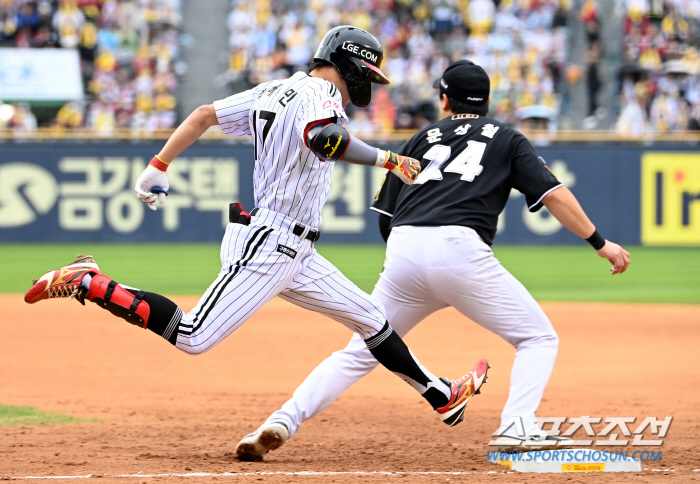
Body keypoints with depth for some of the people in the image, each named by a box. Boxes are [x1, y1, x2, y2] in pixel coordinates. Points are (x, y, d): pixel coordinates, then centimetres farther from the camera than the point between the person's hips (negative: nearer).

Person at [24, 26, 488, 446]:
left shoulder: (275, 91, 15)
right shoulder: (319, 95, -13)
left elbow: (204, 114, 15)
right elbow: (323, 139, -37)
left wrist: (159, 167, 15)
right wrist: (386, 159, -34)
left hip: (293, 254, 11)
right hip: (266, 245, -11)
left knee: (371, 319, 16)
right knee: (193, 337, -14)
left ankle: (442, 397, 27)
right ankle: (88, 283, -6)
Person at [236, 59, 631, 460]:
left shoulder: (422, 138, 27)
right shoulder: (506, 138, 20)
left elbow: (386, 216, 23)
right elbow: (553, 192, 6)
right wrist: (599, 242, 7)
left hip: (403, 251, 3)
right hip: (460, 249, -3)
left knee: (359, 353, 14)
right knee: (539, 338, 9)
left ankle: (282, 423, 0)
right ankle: (518, 428, -12)